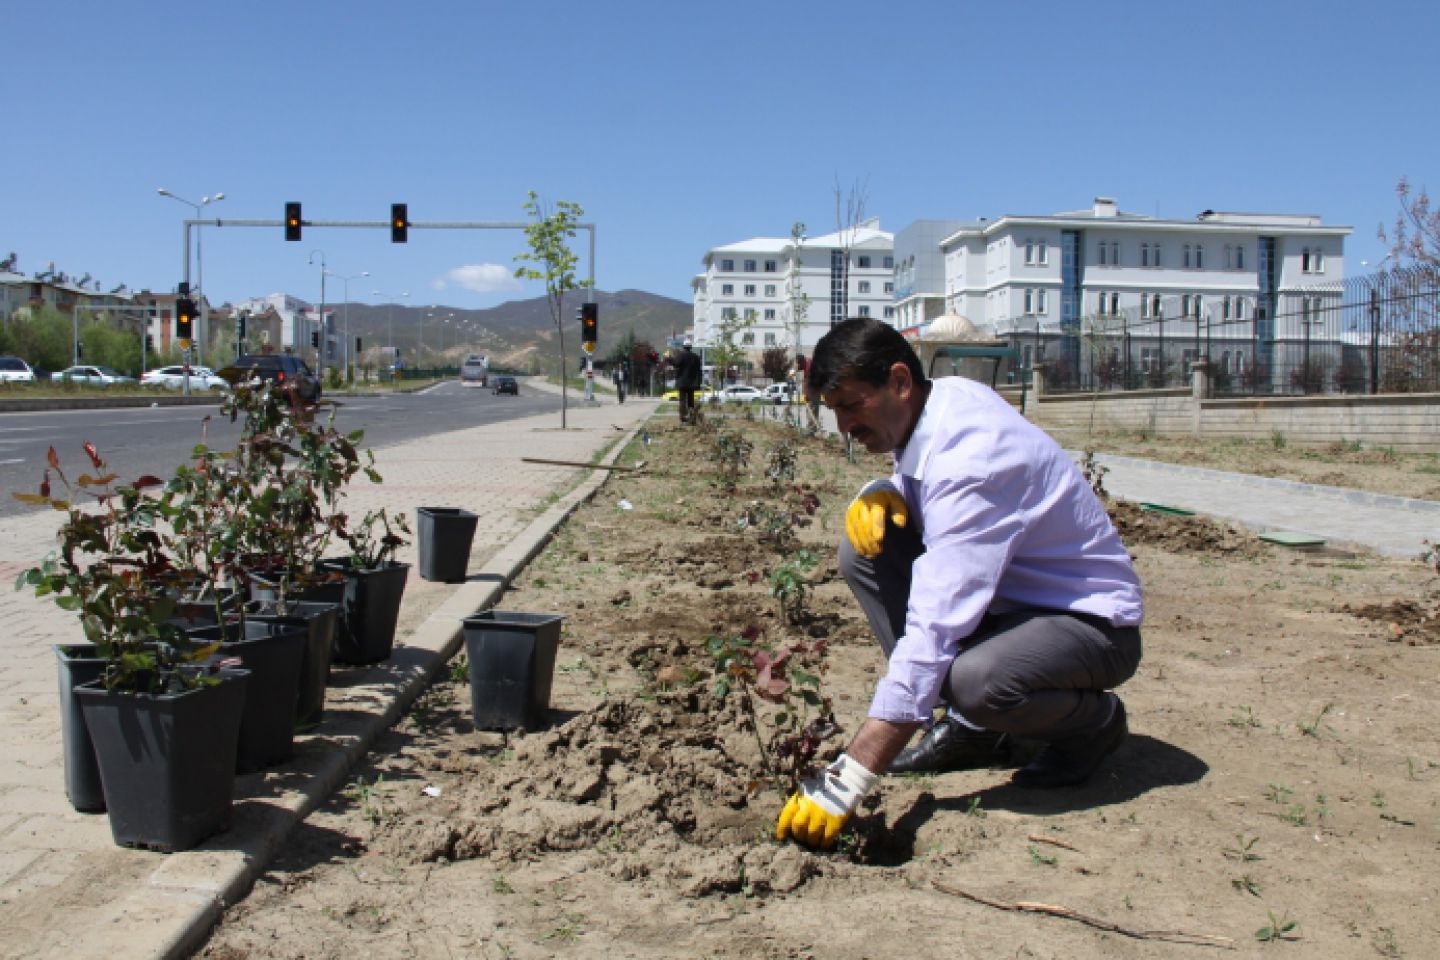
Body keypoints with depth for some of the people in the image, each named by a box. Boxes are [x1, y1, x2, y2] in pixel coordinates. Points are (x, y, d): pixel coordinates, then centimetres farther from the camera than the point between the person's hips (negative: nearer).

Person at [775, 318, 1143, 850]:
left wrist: (847, 781, -39)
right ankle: (968, 729, 3)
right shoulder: (947, 396, -6)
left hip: (1092, 621, -9)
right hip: (1011, 594, 9)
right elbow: (927, 486, 16)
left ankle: (1095, 719, -2)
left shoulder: (972, 461, -31)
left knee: (974, 679, -38)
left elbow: (933, 630, -37)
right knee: (864, 548, -5)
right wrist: (885, 494, -11)